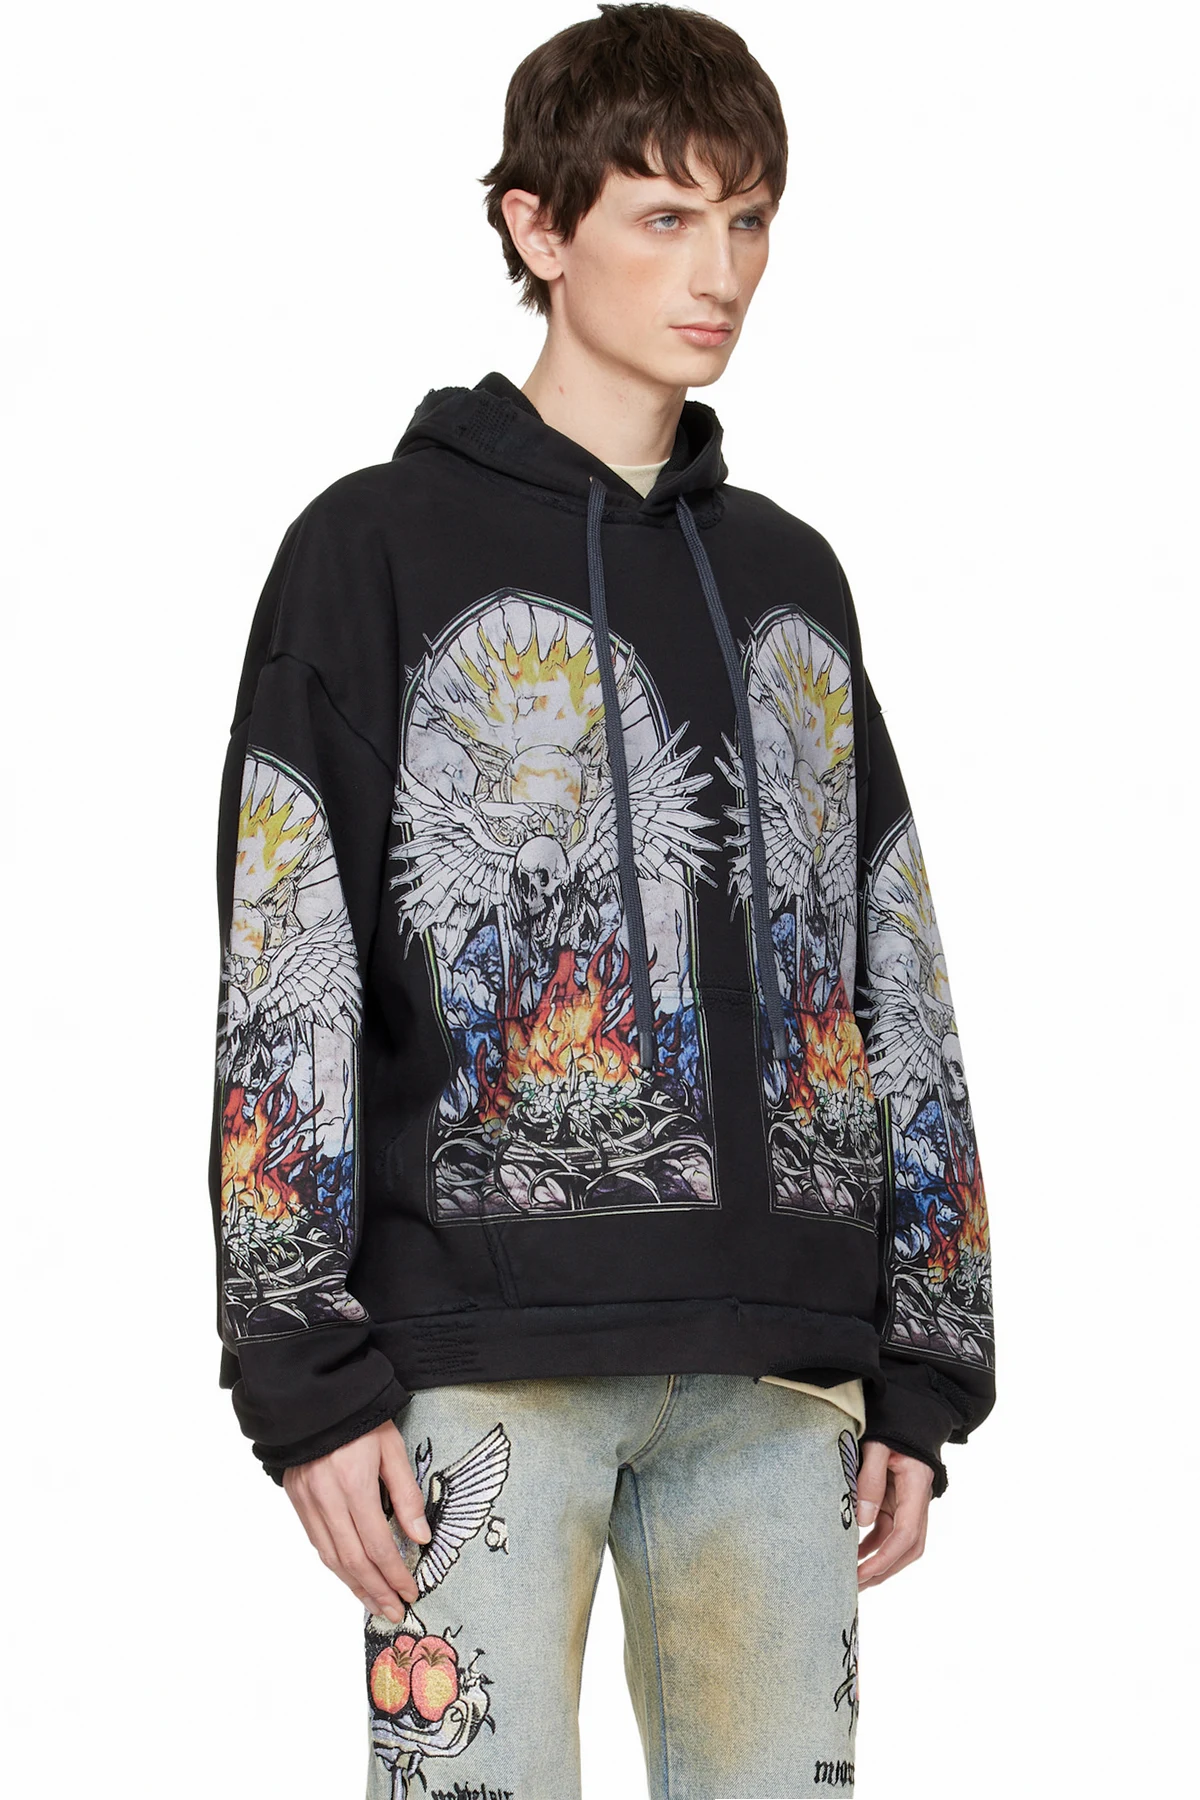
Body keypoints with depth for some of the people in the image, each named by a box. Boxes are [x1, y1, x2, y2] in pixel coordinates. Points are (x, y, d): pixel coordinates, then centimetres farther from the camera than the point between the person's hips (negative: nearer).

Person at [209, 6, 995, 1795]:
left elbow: (896, 990, 17)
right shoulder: (382, 548, 3)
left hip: (775, 1370, 4)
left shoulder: (790, 577, 17)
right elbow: (283, 992, -3)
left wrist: (921, 1374, 11)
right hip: (487, 1354, -4)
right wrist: (307, 1375, -10)